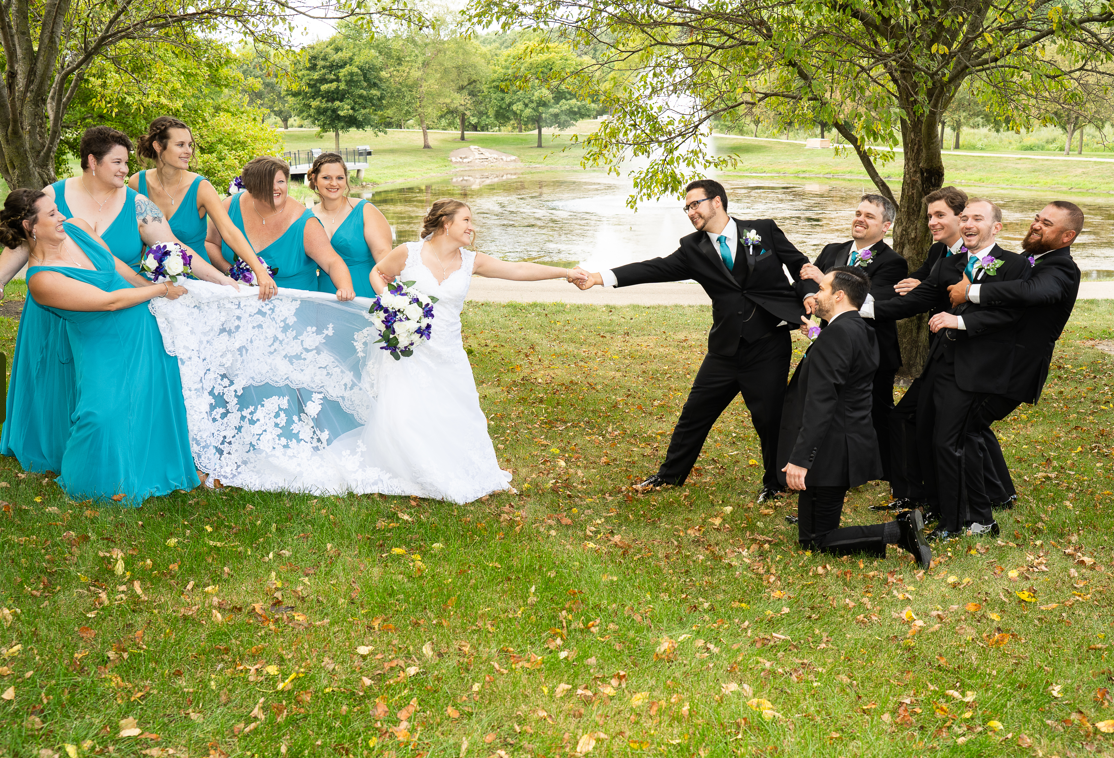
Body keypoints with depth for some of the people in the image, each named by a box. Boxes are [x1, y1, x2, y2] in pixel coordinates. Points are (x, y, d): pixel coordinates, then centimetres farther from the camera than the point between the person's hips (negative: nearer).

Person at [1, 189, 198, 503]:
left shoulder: (77, 228, -2)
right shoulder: (42, 280, -23)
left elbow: (120, 268, 10)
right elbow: (109, 301, -24)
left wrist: (159, 296, 12)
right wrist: (162, 289, -15)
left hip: (145, 329, 7)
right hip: (106, 351, -7)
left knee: (153, 400, 14)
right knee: (105, 413, -19)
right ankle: (106, 482, 8)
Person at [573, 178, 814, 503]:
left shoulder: (763, 230, -2)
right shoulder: (693, 248, 3)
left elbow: (801, 266, 5)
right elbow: (656, 269, -8)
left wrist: (807, 303, -11)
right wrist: (600, 278, -19)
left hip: (769, 345, -3)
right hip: (726, 348, 3)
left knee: (769, 416, 3)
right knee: (695, 412, 9)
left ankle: (775, 483, 27)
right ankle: (670, 476, 28)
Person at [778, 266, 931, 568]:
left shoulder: (836, 333, -20)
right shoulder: (862, 331, 11)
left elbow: (821, 403, -27)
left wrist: (800, 459, -28)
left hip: (830, 452, -10)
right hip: (854, 442, 10)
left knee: (814, 540, -4)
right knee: (818, 529, 25)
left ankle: (898, 532, -10)